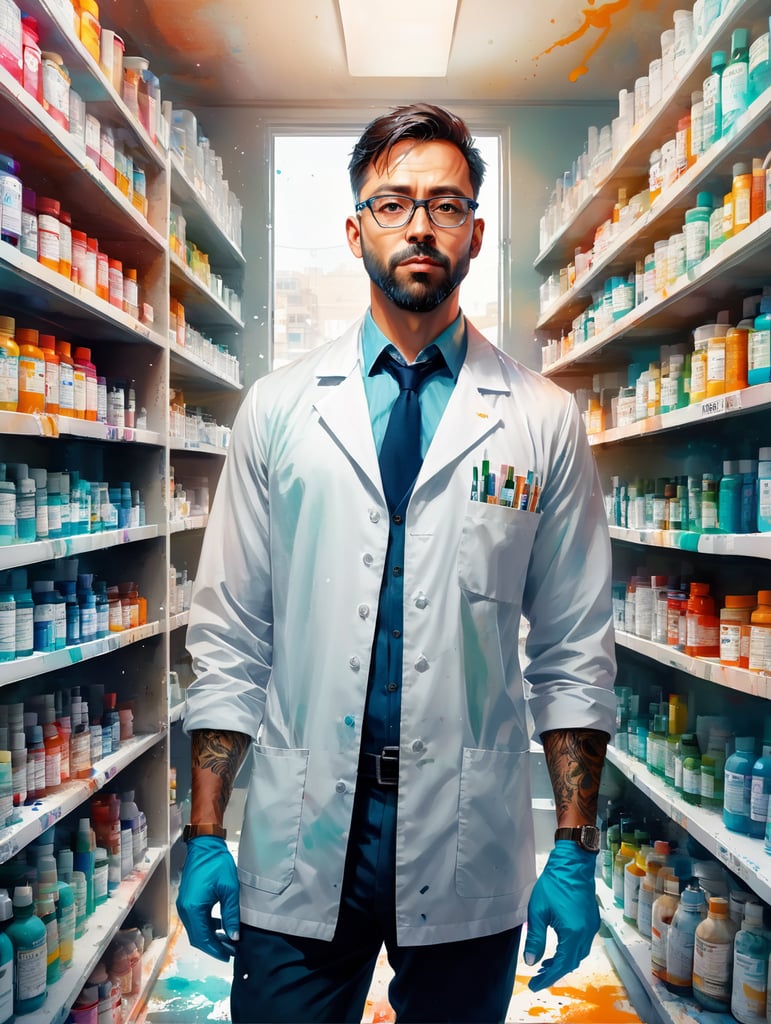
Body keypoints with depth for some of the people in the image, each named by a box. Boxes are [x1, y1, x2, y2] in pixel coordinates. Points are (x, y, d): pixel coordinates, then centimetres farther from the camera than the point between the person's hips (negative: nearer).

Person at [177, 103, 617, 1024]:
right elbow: (230, 636, 1)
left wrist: (576, 852, -1)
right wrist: (206, 835, -1)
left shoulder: (545, 420, 0)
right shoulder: (277, 409, 1)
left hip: (471, 853, 1)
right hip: (297, 848, 0)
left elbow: (574, 649, 1)